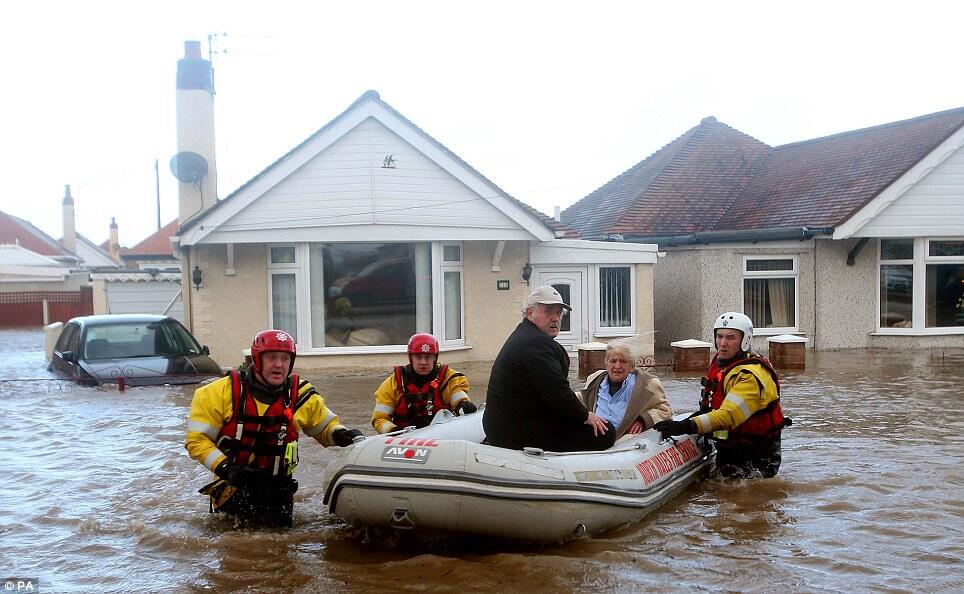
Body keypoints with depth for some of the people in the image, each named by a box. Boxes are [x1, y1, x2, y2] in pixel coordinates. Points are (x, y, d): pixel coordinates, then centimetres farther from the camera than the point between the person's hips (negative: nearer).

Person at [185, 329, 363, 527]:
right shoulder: (223, 392, -8)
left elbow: (325, 426, 14)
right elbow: (196, 439, -6)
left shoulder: (301, 396, -1)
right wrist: (225, 467, -18)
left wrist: (339, 433, -8)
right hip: (234, 480, -2)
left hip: (277, 484, 2)